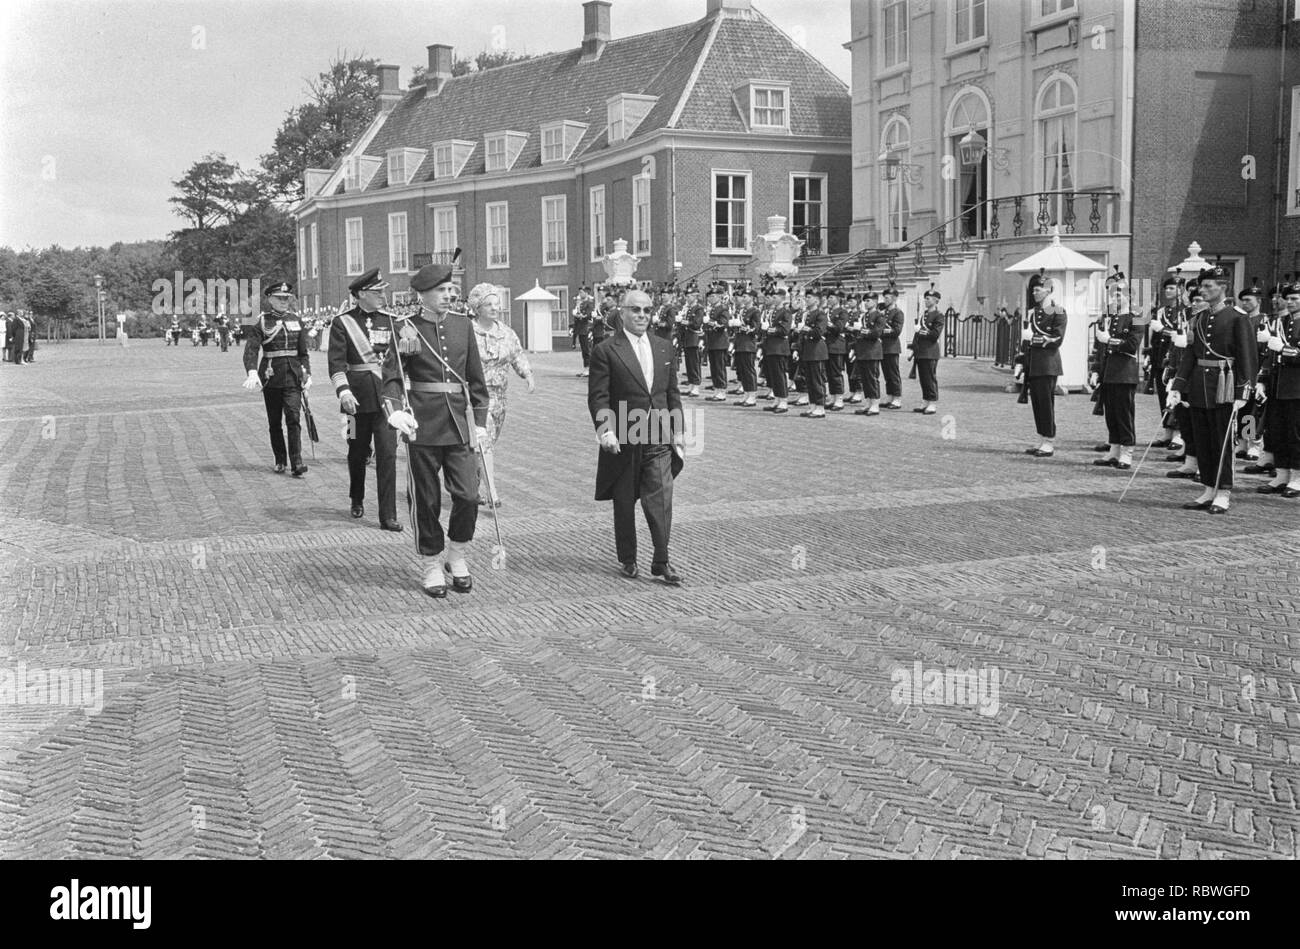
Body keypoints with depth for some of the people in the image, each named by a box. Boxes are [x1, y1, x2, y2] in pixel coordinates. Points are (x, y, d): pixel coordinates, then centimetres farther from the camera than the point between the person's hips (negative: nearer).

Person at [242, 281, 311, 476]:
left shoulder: (296, 321, 9)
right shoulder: (261, 323, -2)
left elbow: (303, 352, 16)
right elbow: (251, 349, -14)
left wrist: (307, 374, 7)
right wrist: (252, 372, -29)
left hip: (292, 377, 1)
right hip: (270, 378, -1)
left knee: (293, 418, -11)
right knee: (274, 422, 8)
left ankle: (296, 462, -13)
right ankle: (280, 460, 20)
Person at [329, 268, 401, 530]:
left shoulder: (389, 321, 9)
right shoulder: (343, 323, -3)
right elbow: (337, 363, -11)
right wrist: (344, 392, -23)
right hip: (357, 397, -2)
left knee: (387, 453, -7)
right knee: (357, 452, 13)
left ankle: (388, 516, -6)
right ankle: (357, 500, 37)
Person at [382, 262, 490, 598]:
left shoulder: (463, 325, 8)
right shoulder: (406, 328, -3)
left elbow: (476, 378, 11)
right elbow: (392, 375, -7)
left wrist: (480, 421, 7)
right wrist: (394, 410, -26)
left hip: (459, 424, 3)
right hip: (422, 427, -3)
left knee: (467, 495, -4)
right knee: (425, 500, 4)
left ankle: (457, 556, 19)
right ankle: (432, 565, 20)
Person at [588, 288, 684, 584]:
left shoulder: (663, 348, 12)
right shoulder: (606, 351, -4)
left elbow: (672, 393, 15)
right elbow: (598, 397, -8)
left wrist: (677, 431, 10)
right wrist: (604, 430, -21)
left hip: (659, 440, 3)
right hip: (623, 440, -3)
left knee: (661, 501, -4)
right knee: (624, 504, 9)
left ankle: (661, 562, 3)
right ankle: (627, 560, 23)